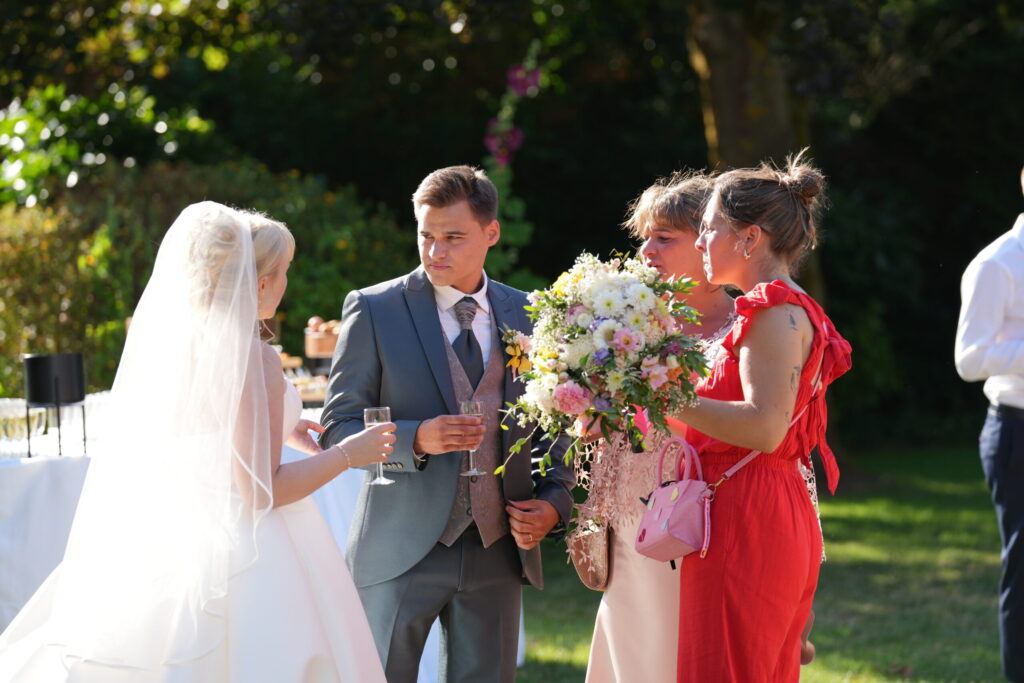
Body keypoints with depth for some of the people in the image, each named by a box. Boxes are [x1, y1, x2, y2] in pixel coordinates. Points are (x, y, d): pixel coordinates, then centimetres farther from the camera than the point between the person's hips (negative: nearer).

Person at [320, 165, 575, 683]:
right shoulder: (374, 310, -2)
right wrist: (416, 439, -22)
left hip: (498, 549, 3)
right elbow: (339, 428, -5)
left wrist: (554, 502, -3)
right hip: (402, 552, -3)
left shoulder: (526, 316, 9)